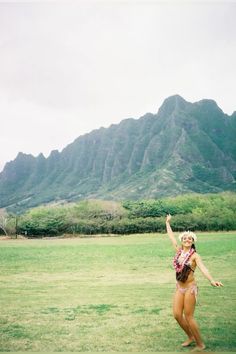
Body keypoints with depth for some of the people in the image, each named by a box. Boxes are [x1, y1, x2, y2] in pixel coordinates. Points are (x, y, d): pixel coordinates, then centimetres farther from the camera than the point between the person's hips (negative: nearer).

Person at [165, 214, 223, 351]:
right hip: (179, 288, 6)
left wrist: (212, 280, -47)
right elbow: (171, 236, 13)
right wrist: (168, 222, 23)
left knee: (188, 317, -1)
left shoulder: (195, 255, -13)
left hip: (190, 288, -6)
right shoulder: (178, 251, 2)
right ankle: (191, 337, 29)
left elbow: (203, 268, -29)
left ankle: (200, 344, 17)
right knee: (177, 315, 5)